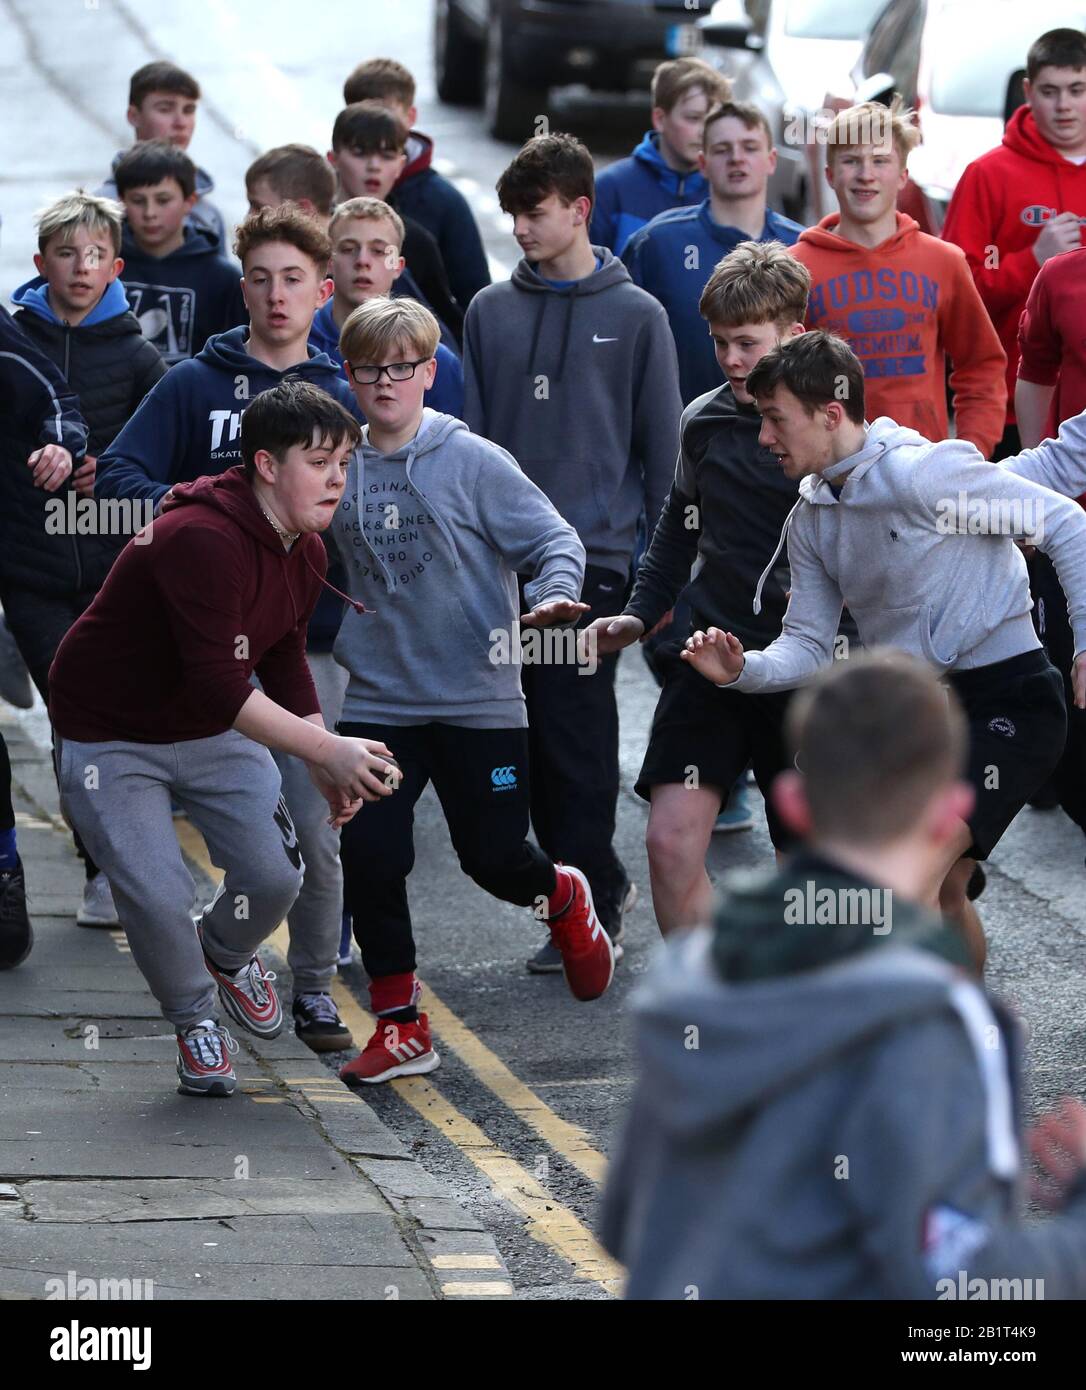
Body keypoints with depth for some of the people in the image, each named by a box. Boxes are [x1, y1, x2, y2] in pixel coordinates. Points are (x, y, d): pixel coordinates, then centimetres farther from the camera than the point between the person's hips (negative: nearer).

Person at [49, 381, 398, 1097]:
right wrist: (327, 750, -38)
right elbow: (217, 686, -37)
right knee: (159, 899, -16)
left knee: (276, 876, -4)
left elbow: (284, 661, 12)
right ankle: (197, 1021, 13)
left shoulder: (306, 551, -4)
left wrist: (329, 769, 0)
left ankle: (226, 952, 31)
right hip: (111, 737, -7)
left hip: (217, 730, 7)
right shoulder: (201, 540, -33)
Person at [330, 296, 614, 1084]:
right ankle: (401, 1025, 7)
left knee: (493, 859, 1)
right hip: (378, 703, 3)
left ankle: (564, 898, 38)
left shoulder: (474, 463, -7)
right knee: (369, 858, -7)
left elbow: (557, 540, -8)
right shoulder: (341, 472, 5)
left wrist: (553, 596, -26)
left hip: (479, 699, -3)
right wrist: (346, 645, 13)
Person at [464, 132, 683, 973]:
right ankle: (600, 882, 19)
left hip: (595, 553, -4)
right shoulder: (491, 312, 10)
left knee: (578, 733, -6)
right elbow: (471, 433, 12)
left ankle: (585, 908, -1)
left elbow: (663, 441, 3)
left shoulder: (635, 316, 1)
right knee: (536, 733, 6)